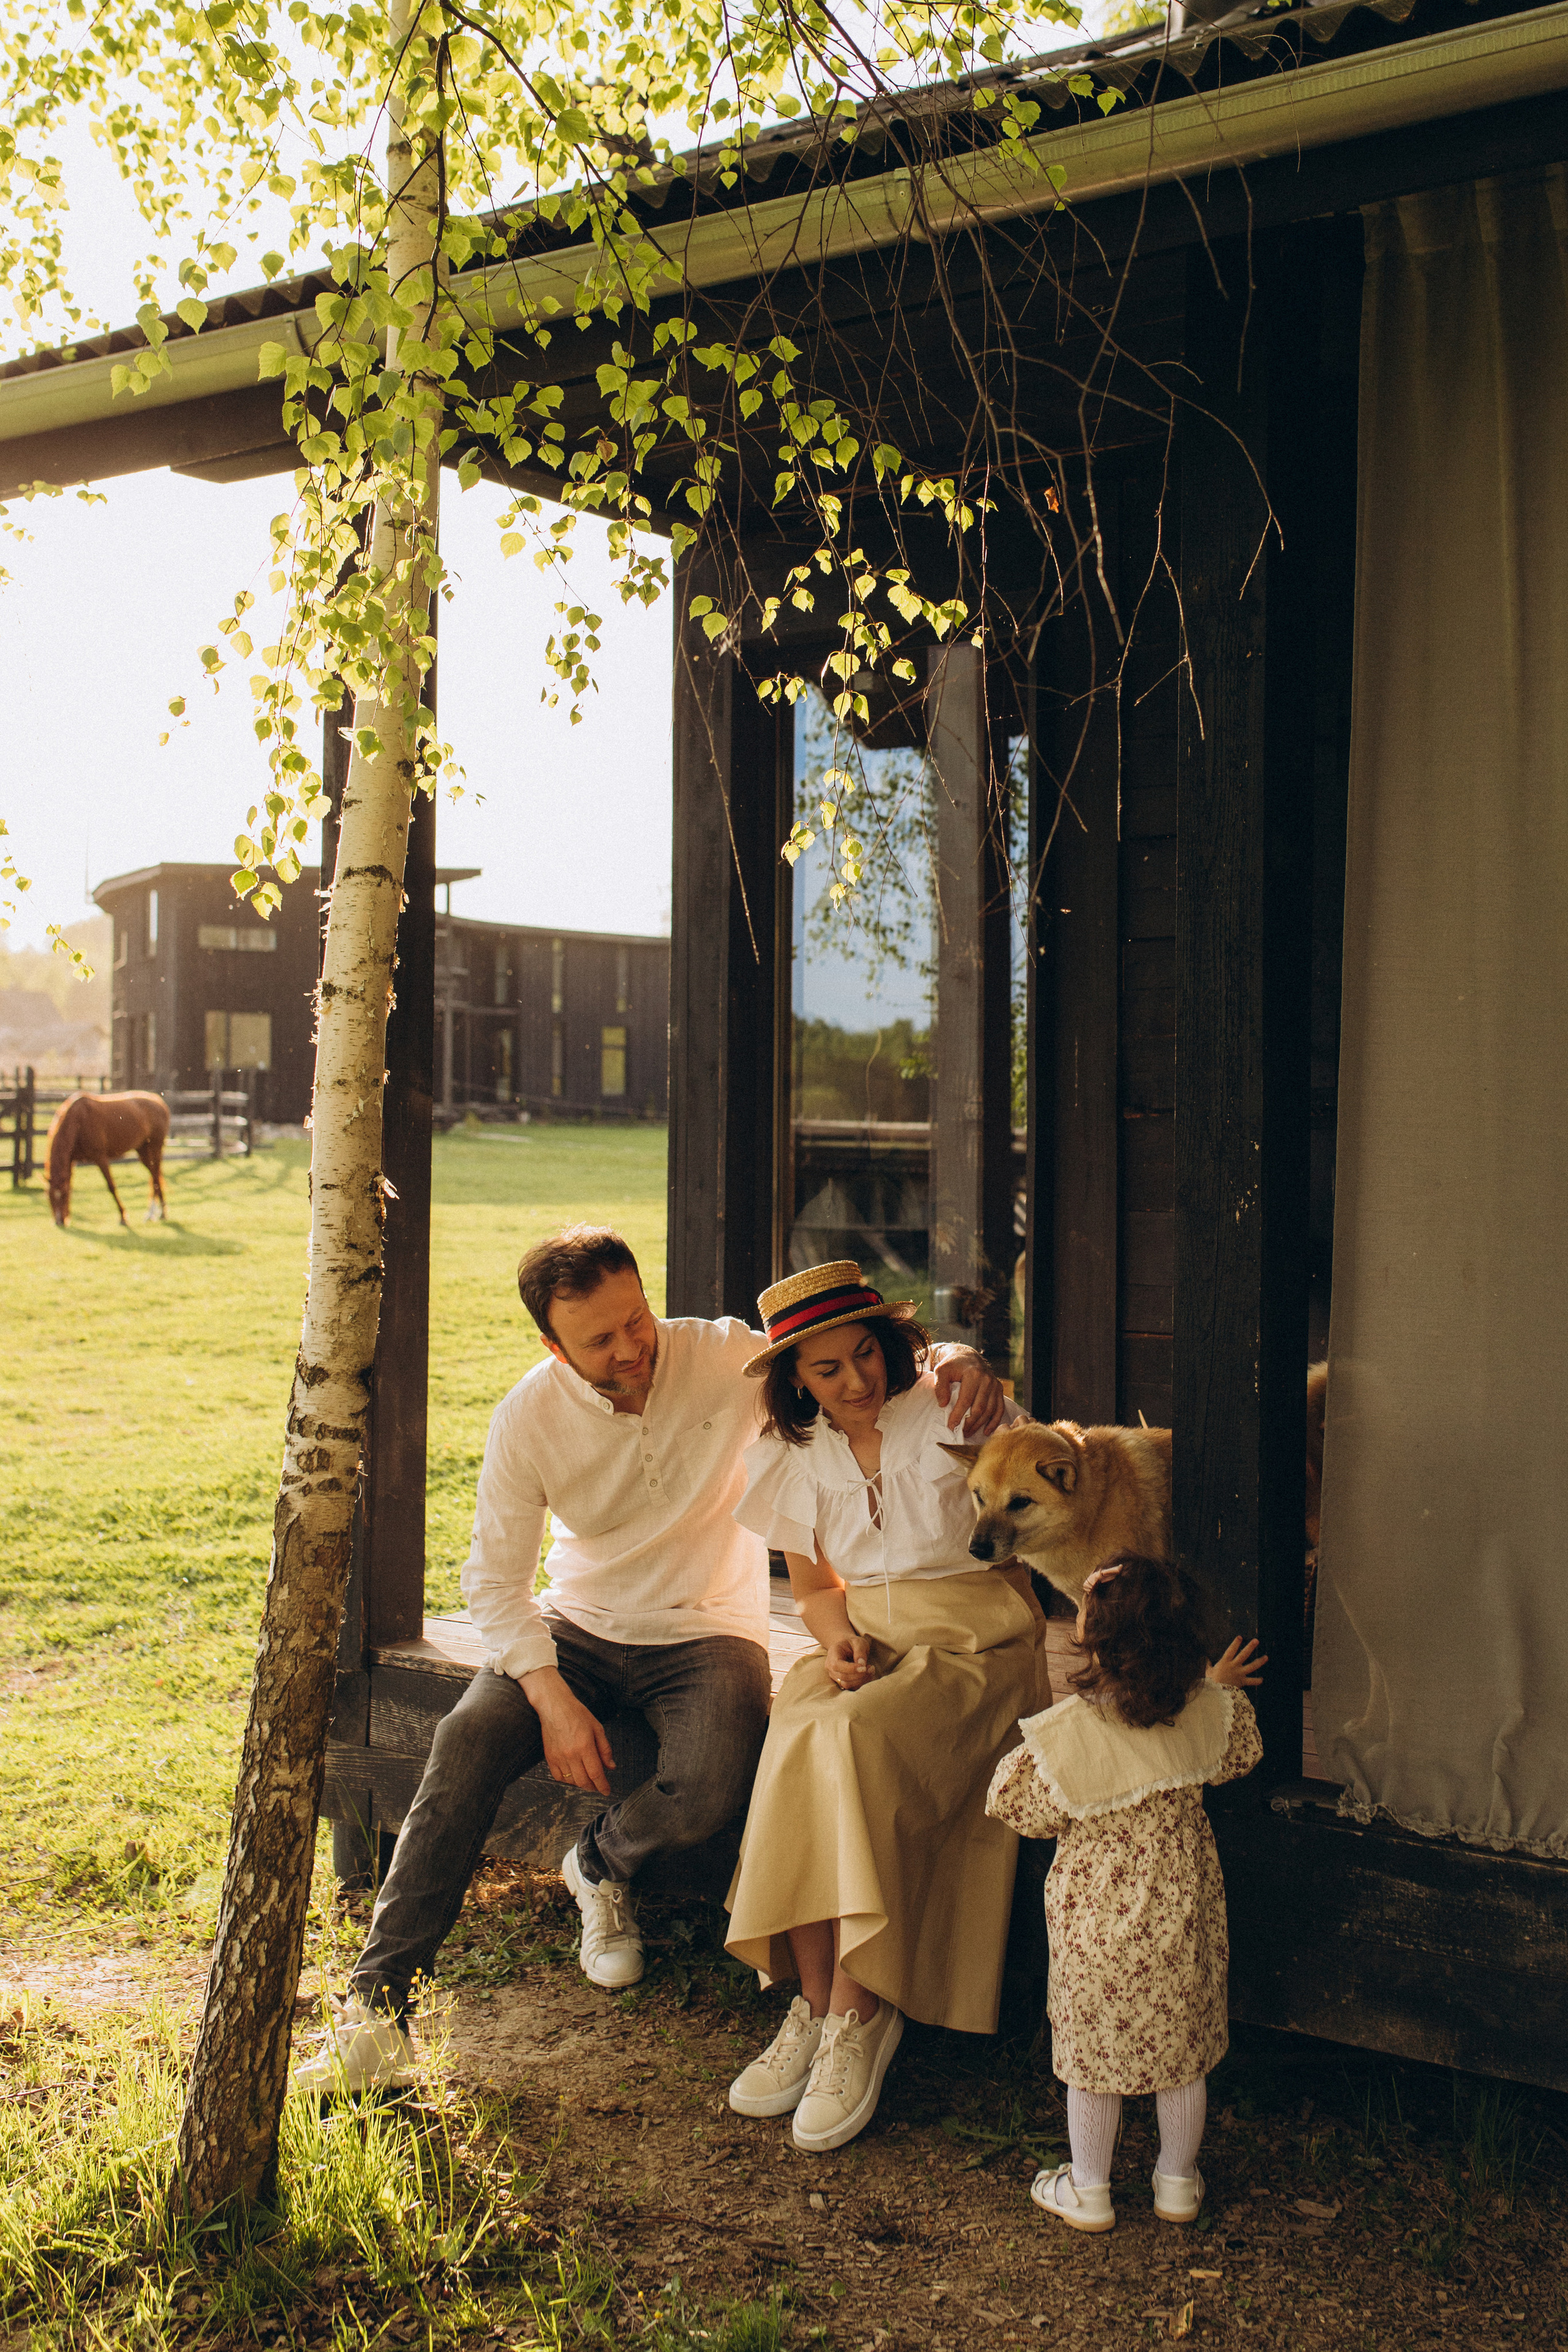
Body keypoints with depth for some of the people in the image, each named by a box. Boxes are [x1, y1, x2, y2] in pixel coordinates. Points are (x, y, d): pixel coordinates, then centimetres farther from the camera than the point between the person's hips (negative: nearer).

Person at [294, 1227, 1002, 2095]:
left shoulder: (726, 1358, -16)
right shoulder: (529, 1417, -13)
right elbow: (493, 1578, -7)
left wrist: (956, 1361, -37)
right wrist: (552, 1698, -19)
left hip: (707, 1633, -1)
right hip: (578, 1630, 1)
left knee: (712, 1789, -29)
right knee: (466, 1742, -24)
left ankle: (602, 1861, 9)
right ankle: (377, 2007, -15)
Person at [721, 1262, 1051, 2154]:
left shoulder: (947, 1413, -5)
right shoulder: (796, 1453, 8)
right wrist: (840, 1638, -7)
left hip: (975, 1644, -4)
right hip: (863, 1643, 4)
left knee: (853, 1739, -32)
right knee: (795, 1736, -29)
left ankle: (858, 2015, -21)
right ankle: (817, 2004, -20)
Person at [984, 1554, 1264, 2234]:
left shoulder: (1063, 1735, -25)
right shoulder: (1210, 1713, -14)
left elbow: (1015, 1808, -12)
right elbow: (1242, 1755, 8)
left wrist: (1017, 1761, 5)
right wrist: (1222, 1687, 20)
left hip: (1095, 1920, -3)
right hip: (1182, 1914, 3)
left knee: (1092, 2053, 15)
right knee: (1182, 2051, 20)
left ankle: (1088, 2191, 30)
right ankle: (1178, 2181, 36)